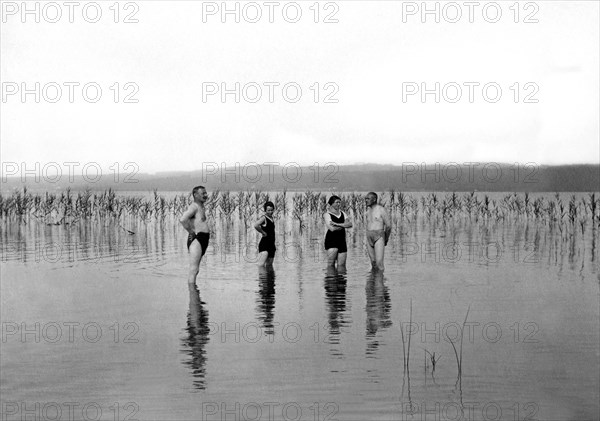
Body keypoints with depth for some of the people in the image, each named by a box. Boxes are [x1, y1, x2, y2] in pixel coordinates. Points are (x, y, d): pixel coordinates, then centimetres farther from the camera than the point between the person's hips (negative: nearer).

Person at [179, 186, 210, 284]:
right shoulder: (194, 207, -12)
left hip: (203, 240, 10)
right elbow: (182, 220, -27)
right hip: (196, 239, -10)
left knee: (195, 270, 14)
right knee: (194, 270, -13)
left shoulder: (201, 207, 20)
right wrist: (191, 232, -17)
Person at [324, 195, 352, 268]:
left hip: (342, 240, 6)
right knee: (331, 263, -12)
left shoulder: (342, 213, 15)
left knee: (341, 265, 3)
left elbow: (350, 224, 0)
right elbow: (332, 228, -16)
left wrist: (336, 224, -12)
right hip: (331, 240, -6)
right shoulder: (327, 214, -3)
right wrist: (343, 225, -2)